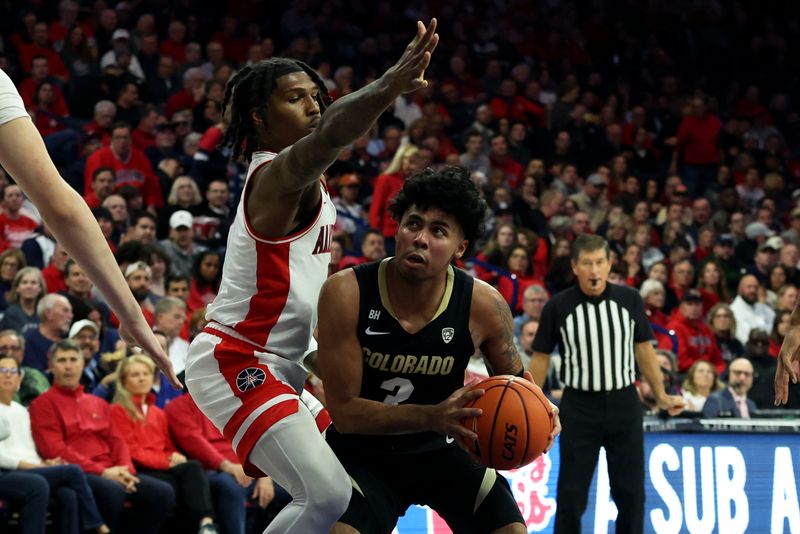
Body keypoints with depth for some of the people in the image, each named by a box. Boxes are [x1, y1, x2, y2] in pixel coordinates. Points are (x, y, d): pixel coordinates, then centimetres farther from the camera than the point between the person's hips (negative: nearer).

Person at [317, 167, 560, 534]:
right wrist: (433, 416, -36)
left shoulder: (483, 305, -16)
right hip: (362, 452, -3)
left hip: (440, 450, 3)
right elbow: (344, 410, -23)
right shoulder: (346, 293, -23)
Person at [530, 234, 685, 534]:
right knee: (571, 494, -1)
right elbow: (541, 357, 0)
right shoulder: (558, 307, -8)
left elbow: (644, 349, 8)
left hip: (623, 404, 2)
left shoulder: (629, 299, -2)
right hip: (579, 406, -2)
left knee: (630, 493, 6)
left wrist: (662, 397, 8)